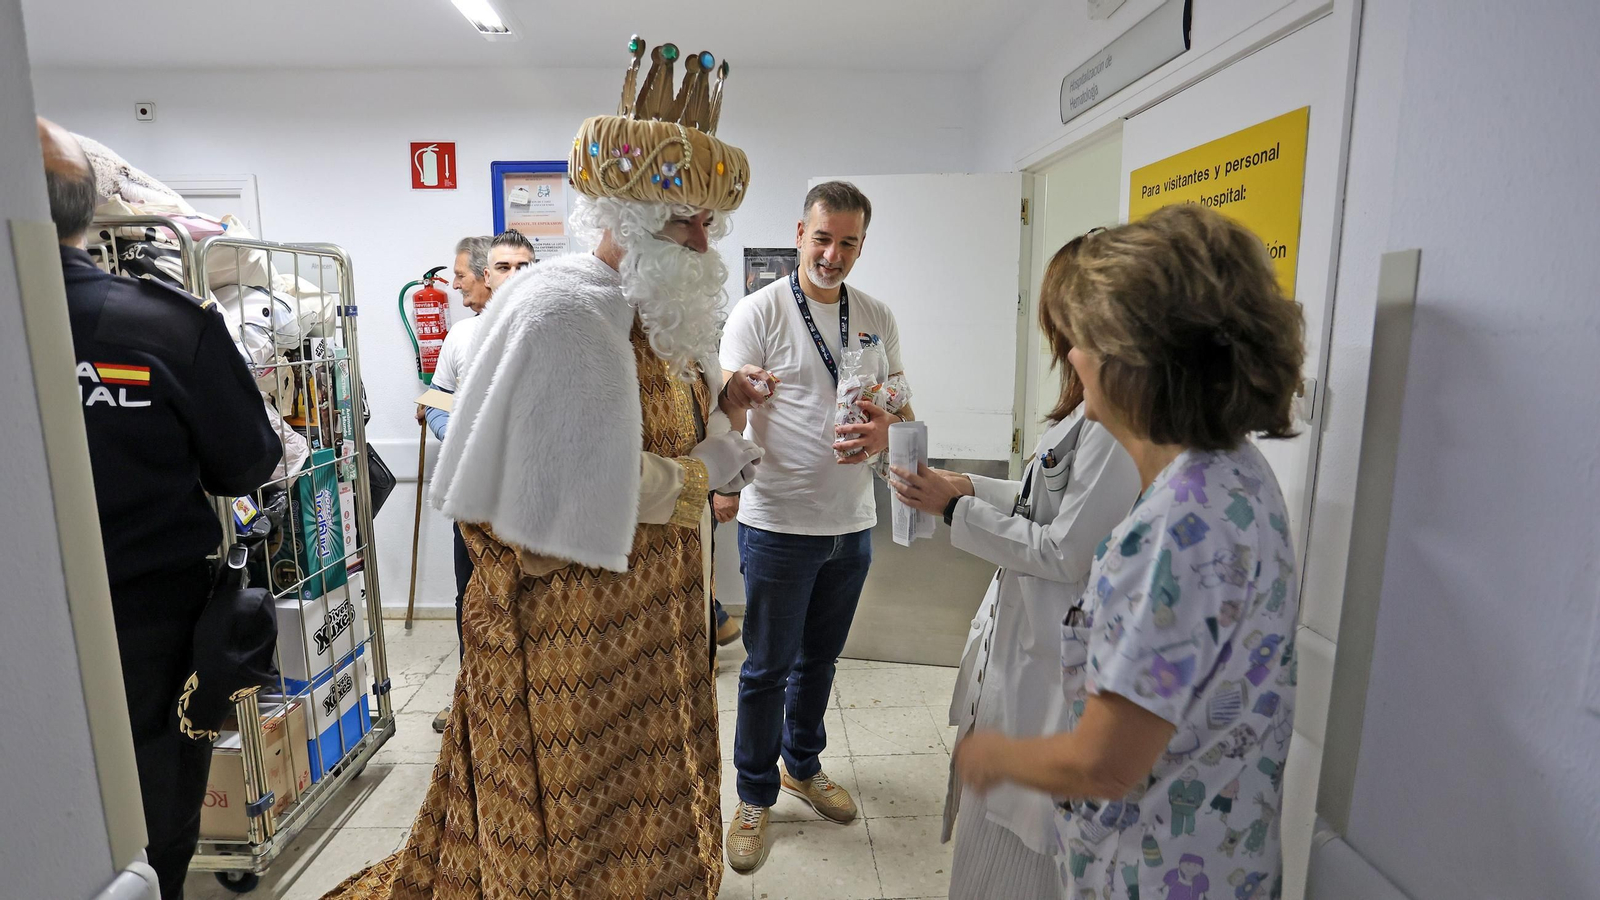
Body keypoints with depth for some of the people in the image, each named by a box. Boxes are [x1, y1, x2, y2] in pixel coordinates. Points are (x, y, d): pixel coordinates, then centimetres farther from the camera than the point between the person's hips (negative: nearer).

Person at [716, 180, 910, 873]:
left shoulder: (877, 318, 6)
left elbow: (901, 407, 10)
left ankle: (803, 766, 43)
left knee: (819, 660, 21)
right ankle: (755, 797, 29)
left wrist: (885, 431, -14)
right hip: (778, 523, -4)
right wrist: (738, 389, -38)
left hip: (851, 524, 5)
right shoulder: (759, 311, -8)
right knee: (767, 668, 7)